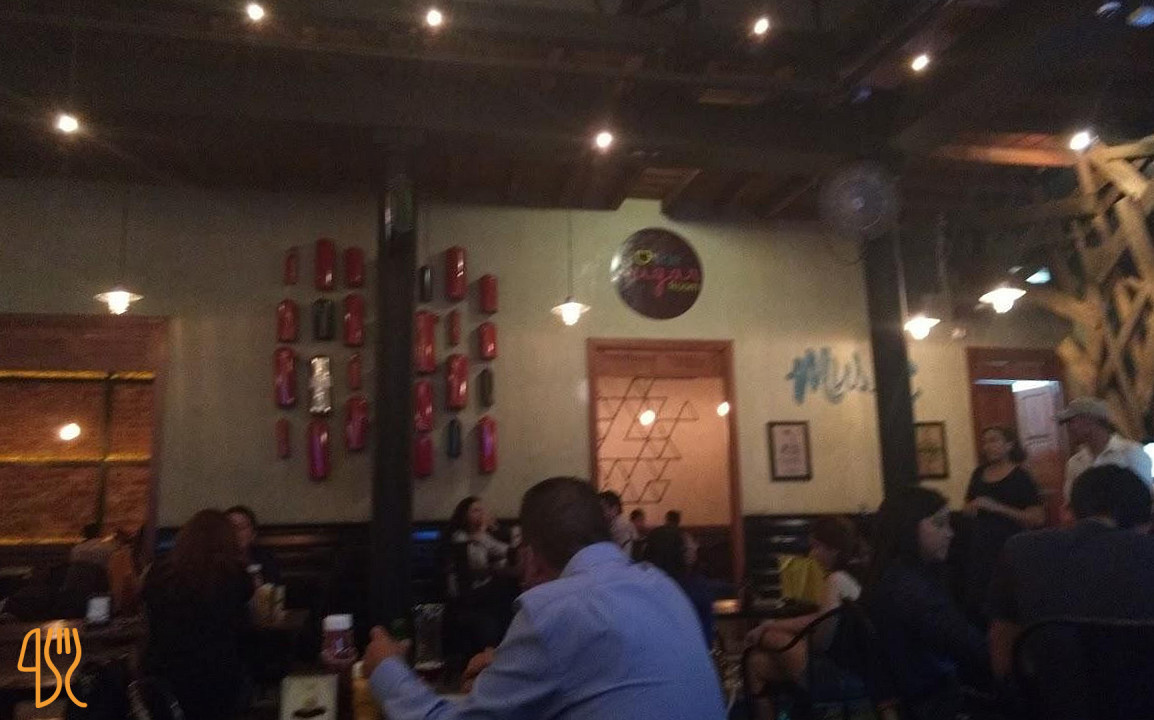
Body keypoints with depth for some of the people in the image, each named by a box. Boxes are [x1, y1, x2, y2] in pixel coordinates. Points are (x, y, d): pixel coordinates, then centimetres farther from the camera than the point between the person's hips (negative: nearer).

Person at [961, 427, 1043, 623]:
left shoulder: (1020, 477, -3)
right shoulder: (979, 474, 11)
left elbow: (1038, 518, -10)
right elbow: (967, 509, 24)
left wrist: (997, 507, -16)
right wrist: (973, 507, 1)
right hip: (979, 548, 5)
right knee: (976, 604, 2)